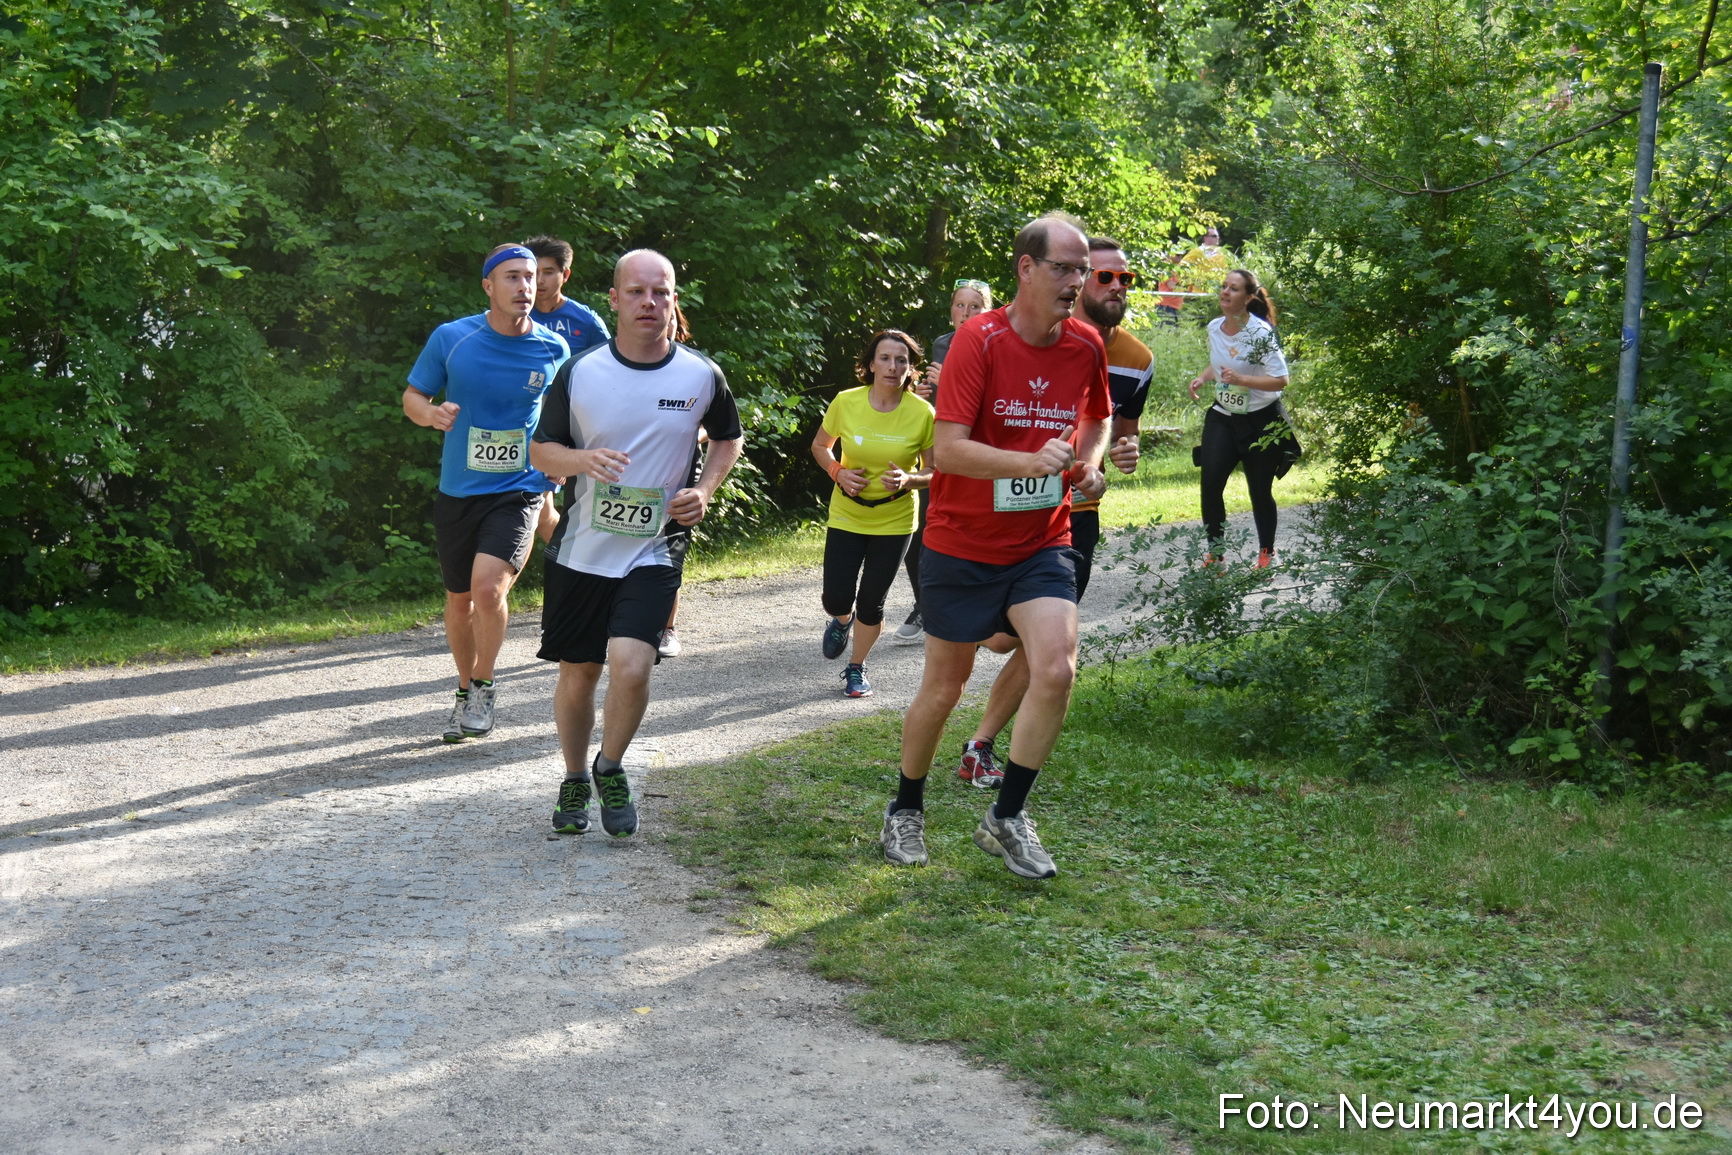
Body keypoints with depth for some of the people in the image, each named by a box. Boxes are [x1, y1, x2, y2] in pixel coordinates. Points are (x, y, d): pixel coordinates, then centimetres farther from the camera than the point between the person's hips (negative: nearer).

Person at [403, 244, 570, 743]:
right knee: (460, 599, 13)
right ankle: (466, 694, 36)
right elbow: (412, 397, 4)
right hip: (457, 491, 2)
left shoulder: (553, 350, -2)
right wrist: (432, 413, -17)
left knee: (488, 585, -22)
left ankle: (484, 686, 2)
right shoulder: (451, 338, -5)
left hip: (520, 491, -2)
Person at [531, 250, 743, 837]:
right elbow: (540, 450, 4)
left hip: (656, 551, -1)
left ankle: (611, 770, 9)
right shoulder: (579, 372, -4)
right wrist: (583, 460, -18)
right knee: (577, 674, 9)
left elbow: (728, 438, 16)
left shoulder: (702, 375, -2)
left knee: (630, 666, -19)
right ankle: (575, 780, 34)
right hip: (581, 549, 1)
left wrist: (705, 488, -2)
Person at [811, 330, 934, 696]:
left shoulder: (922, 413, -13)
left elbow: (937, 471, -5)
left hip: (895, 520, -1)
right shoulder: (845, 402, -10)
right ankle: (841, 621, 36)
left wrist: (909, 479, -25)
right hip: (846, 516, 1)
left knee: (871, 603, 3)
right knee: (837, 599, -3)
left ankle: (856, 668, 28)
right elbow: (820, 445, 8)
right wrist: (837, 472, -11)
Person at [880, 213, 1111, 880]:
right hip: (962, 545, -3)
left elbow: (1097, 416, 21)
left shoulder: (1086, 345, -1)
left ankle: (1006, 819, 2)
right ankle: (906, 811, 32)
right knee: (943, 688, 8)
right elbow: (947, 450, -23)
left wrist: (1089, 464, 0)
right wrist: (1031, 462, -37)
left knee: (1056, 672, -16)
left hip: (1043, 544, 3)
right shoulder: (979, 340, -16)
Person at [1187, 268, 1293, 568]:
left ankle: (1266, 553, 27)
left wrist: (1241, 379, -30)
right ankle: (1214, 551, 4)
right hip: (1222, 417, 5)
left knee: (1260, 491, 5)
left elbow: (1280, 380, -19)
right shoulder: (1214, 327, 1)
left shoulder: (1261, 333, -18)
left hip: (1261, 421, -5)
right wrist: (1202, 378, 1)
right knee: (1210, 483, -11)